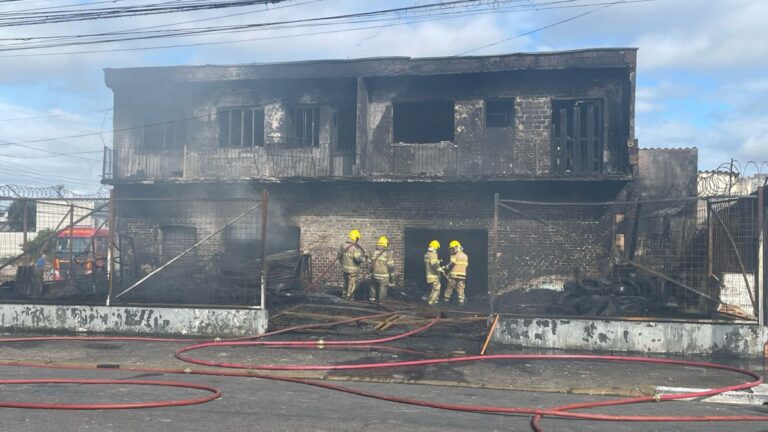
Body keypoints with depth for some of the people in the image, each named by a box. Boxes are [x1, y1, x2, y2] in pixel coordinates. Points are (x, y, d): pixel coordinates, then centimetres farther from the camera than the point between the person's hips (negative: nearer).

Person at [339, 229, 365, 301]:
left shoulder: (343, 245, -1)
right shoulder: (356, 248, -23)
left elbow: (339, 256, 8)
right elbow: (358, 259, -27)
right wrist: (363, 257, -7)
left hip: (344, 268, 6)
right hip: (352, 269, -6)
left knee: (346, 281, 24)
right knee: (352, 283, 11)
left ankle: (344, 294, 36)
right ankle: (349, 297, 19)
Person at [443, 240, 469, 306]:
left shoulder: (455, 255, -9)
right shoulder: (465, 256, 13)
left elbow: (451, 264, -16)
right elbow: (466, 265, 13)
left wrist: (445, 267, -2)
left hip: (454, 275, -5)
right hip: (462, 275, 5)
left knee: (449, 288, 6)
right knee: (460, 289, 5)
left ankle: (446, 300, 12)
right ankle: (461, 301, -1)